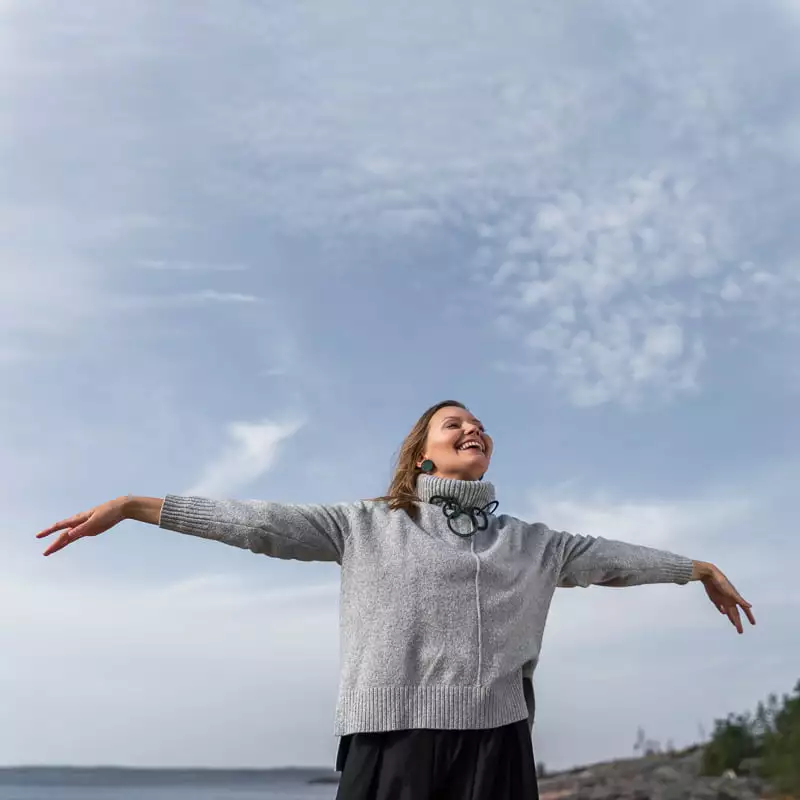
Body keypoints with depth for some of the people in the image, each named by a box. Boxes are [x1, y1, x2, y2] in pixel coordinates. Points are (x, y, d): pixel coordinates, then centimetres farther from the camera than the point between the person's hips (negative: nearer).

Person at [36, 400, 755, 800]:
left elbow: (607, 557, 26)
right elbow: (262, 523, 3)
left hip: (496, 740, 3)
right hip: (393, 737, -2)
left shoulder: (528, 542, 18)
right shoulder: (368, 526, 8)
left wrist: (699, 567, 32)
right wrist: (132, 506, -1)